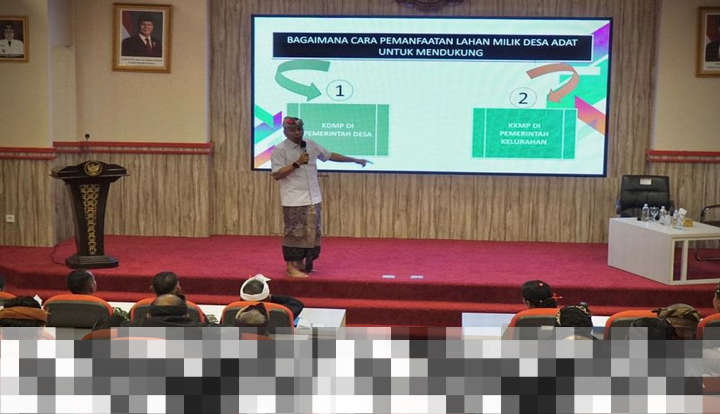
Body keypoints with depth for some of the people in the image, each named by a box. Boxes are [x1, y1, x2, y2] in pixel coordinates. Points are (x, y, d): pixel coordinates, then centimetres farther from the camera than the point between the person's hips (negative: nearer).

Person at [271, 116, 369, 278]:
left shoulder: (311, 145, 9)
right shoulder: (280, 150, -8)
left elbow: (330, 155, 20)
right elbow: (276, 175, -14)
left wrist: (355, 160, 23)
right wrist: (297, 163, -21)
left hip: (313, 199, 6)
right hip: (294, 201, -6)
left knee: (311, 233, 11)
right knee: (294, 233, -4)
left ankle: (300, 264, 24)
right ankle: (291, 267, 5)